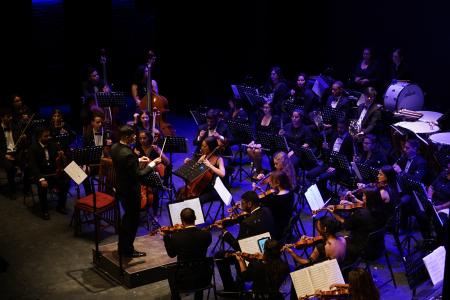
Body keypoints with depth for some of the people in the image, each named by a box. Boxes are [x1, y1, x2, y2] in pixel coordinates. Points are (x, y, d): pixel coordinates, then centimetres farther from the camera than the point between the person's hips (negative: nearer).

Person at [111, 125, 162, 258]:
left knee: (127, 217, 25)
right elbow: (138, 175, -27)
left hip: (121, 188, 9)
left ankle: (122, 247, 37)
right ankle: (128, 250, 22)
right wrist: (152, 164, -19)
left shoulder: (115, 147, -2)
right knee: (132, 221, 9)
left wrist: (138, 160, 10)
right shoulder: (128, 154, -30)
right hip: (131, 192, -9)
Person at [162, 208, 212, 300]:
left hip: (184, 280, -2)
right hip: (203, 278, 2)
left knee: (171, 273, 33)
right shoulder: (207, 234, -14)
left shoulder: (175, 236, -17)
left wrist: (166, 237, 14)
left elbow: (171, 254, 2)